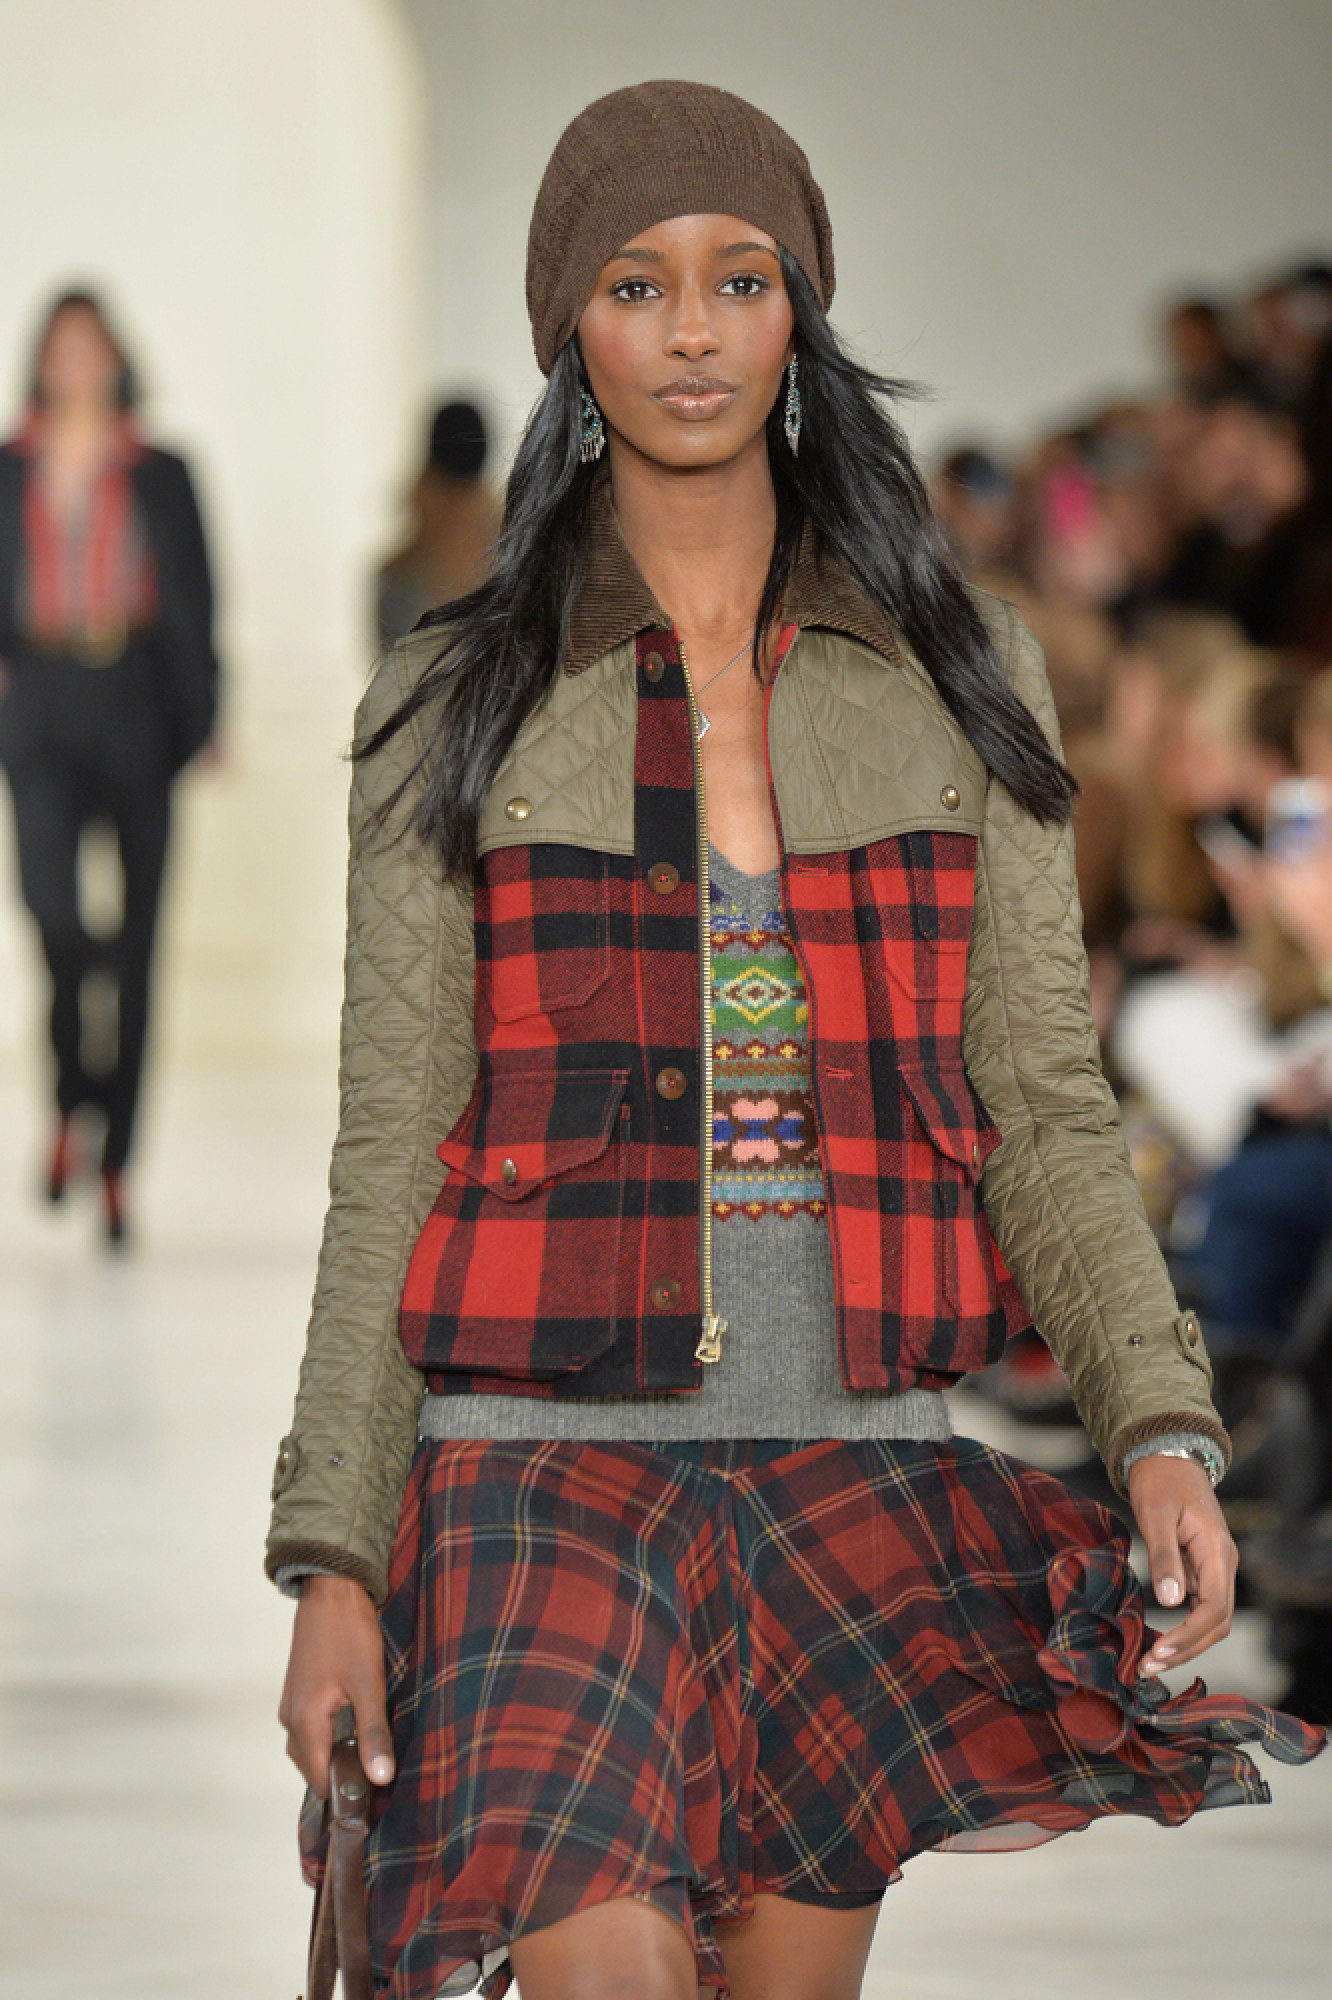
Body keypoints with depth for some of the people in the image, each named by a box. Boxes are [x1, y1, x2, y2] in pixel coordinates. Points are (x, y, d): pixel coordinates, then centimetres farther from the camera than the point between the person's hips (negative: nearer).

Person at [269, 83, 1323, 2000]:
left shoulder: (959, 682, 11)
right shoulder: (453, 711, 8)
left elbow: (1045, 1108, 8)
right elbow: (390, 1155, 7)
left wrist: (1163, 1426, -8)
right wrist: (332, 1559, -1)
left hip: (861, 1475, 2)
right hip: (547, 1462, -2)